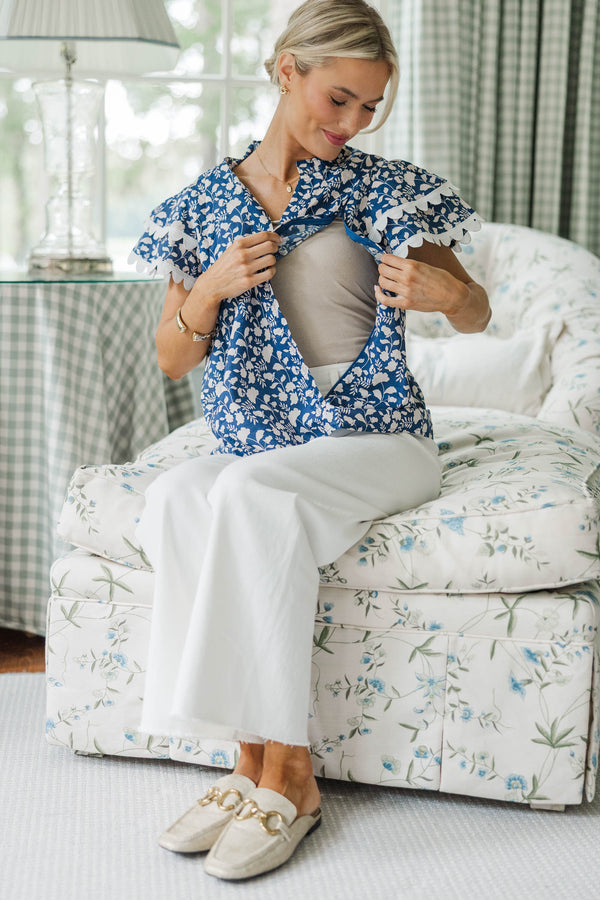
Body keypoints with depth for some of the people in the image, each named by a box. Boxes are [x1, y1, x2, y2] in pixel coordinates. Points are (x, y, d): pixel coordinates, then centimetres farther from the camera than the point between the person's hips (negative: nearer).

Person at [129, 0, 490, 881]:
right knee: (174, 497, -30)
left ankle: (282, 768, -24)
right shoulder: (205, 203, 10)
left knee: (252, 489, -33)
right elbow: (171, 359, 12)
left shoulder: (382, 190, 3)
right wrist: (212, 288, -8)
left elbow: (477, 315, 6)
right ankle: (257, 760, -22)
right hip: (256, 449, 3)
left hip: (379, 444, -3)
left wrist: (449, 293, -19)